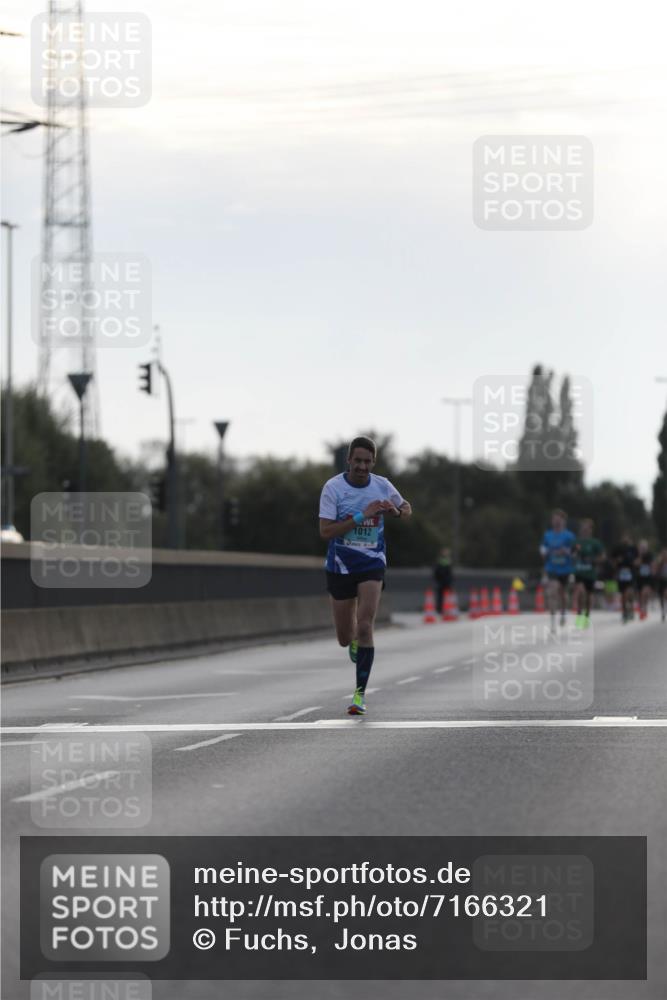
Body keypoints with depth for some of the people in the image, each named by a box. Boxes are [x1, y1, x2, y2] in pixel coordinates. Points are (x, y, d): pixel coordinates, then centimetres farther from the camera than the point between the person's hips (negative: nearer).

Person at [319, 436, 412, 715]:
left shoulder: (382, 486, -4)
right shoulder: (333, 487, -13)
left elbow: (407, 509, 14)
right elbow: (325, 531, -20)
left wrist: (396, 512, -10)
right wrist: (362, 516, -27)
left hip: (372, 564, 0)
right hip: (340, 565, 0)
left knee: (365, 627, -17)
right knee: (345, 638, 9)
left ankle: (360, 693, -10)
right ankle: (354, 641, 50)